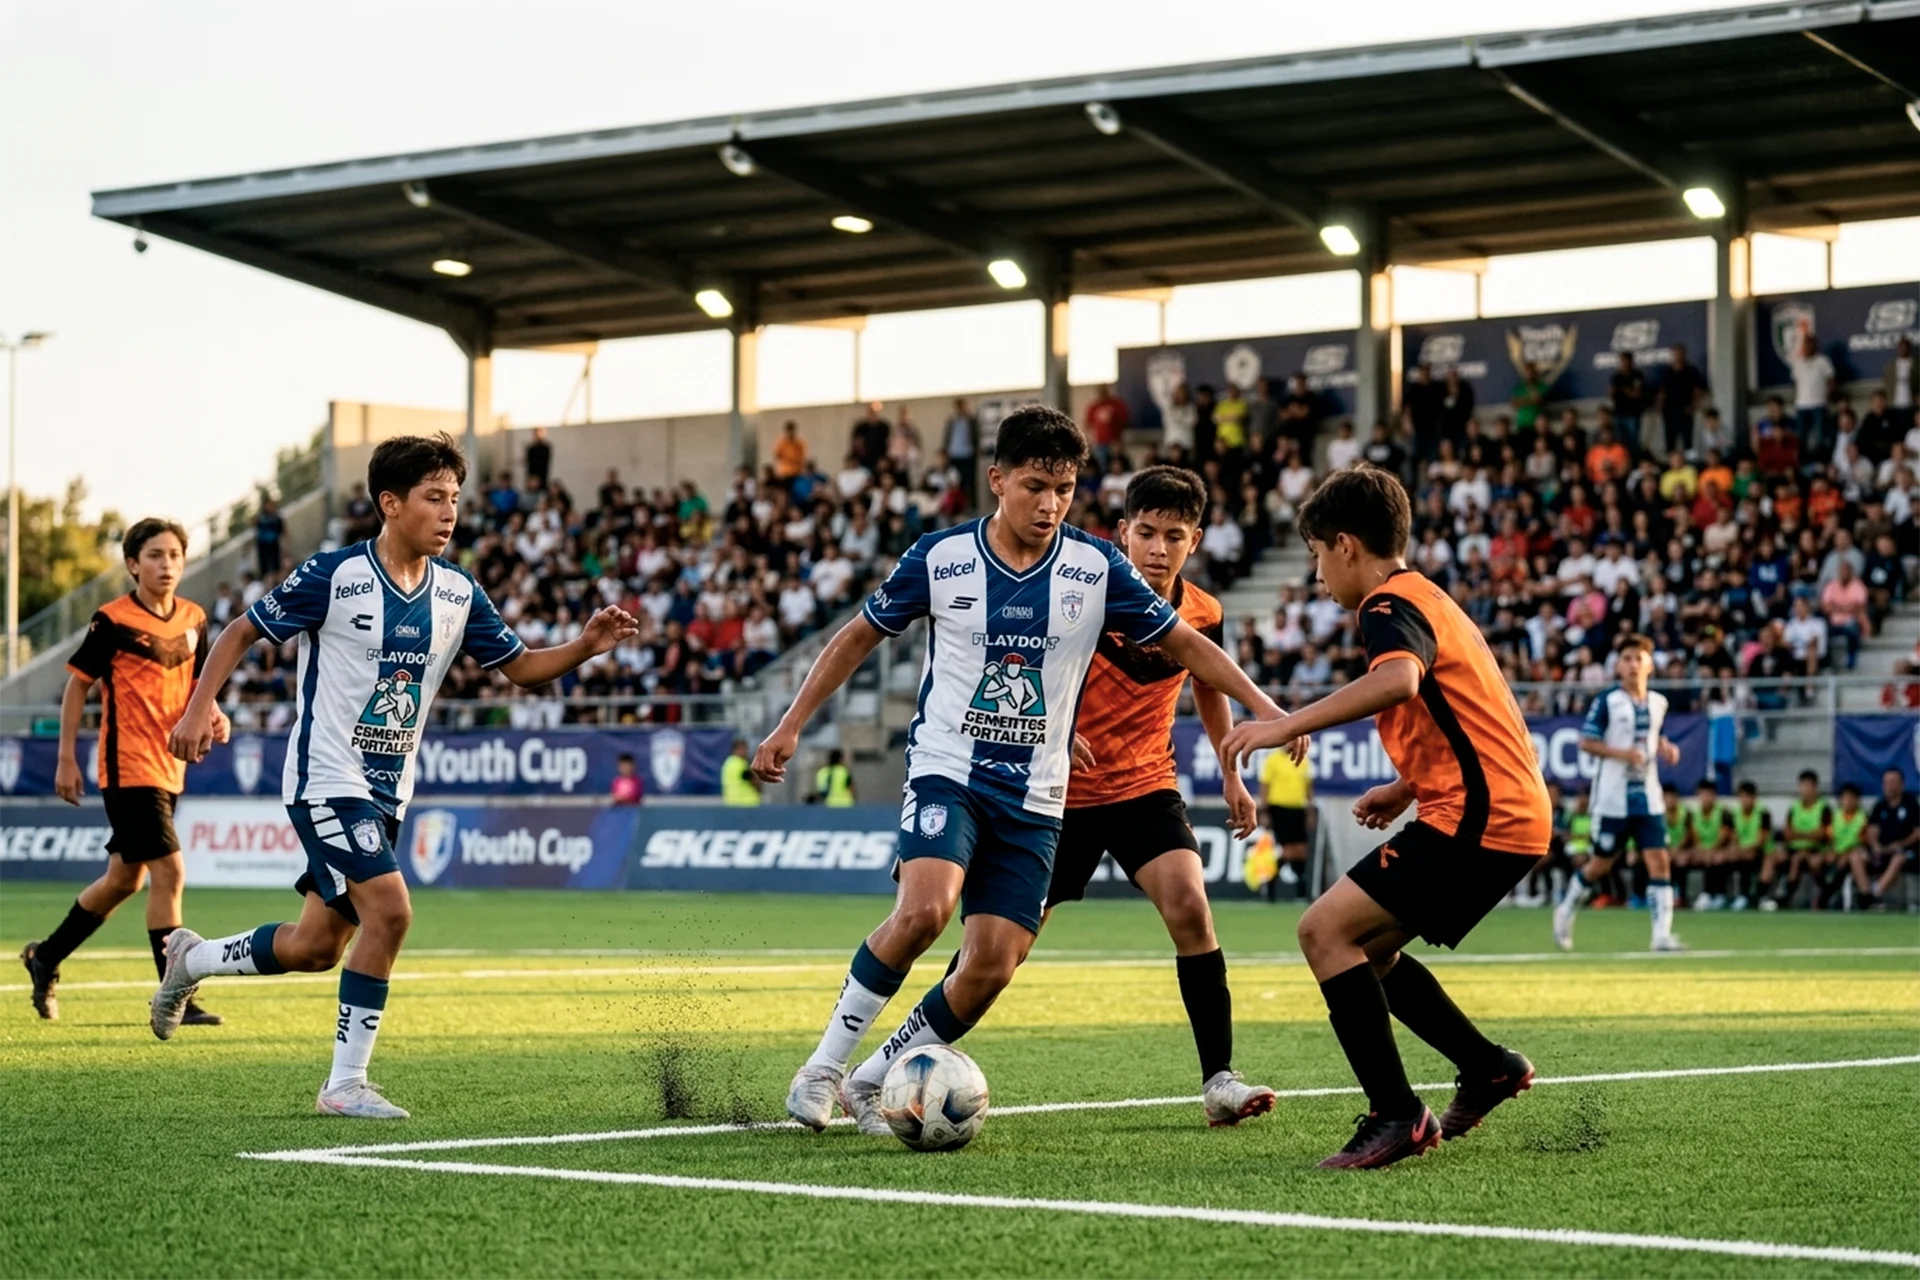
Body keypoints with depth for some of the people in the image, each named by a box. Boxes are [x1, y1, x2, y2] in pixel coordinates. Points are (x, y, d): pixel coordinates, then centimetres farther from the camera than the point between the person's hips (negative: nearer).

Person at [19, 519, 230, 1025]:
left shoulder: (193, 620, 7)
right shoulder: (112, 620, -10)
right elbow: (77, 684, -3)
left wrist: (213, 715, -4)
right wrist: (67, 759, -4)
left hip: (169, 768, 7)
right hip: (128, 768, -7)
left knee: (124, 879, 16)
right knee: (169, 871, -15)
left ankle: (46, 956, 36)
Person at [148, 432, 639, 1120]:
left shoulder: (457, 592, 2)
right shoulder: (334, 575, -13)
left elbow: (520, 667, 8)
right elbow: (242, 632, -5)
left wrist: (585, 647, -10)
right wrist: (199, 708, -16)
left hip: (387, 791, 7)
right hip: (326, 780, -7)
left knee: (315, 947, 11)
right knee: (389, 908, -21)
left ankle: (191, 957, 39)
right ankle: (346, 1084, -10)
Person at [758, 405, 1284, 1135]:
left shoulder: (1095, 569, -2)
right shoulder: (939, 557, -4)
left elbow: (1183, 643, 5)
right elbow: (860, 637, 9)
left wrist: (1265, 709, -5)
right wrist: (791, 726, 6)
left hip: (1034, 798, 3)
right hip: (948, 772, -2)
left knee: (991, 966, -8)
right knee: (925, 909, -29)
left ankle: (874, 1080, 13)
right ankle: (825, 1063, -11)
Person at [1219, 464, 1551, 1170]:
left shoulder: (1389, 606, -9)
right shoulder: (1429, 599, 23)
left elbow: (1399, 680, -33)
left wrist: (1285, 725, -34)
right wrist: (1407, 787, 26)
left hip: (1480, 819, -10)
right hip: (1512, 813, 10)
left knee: (1325, 930, -13)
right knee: (1365, 947, 18)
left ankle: (1396, 1114, -16)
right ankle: (1487, 1066, 23)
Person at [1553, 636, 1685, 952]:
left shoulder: (1658, 703, 8)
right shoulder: (1606, 700, -8)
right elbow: (1586, 742, -9)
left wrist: (1666, 749, 3)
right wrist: (1621, 753, -22)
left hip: (1648, 796, 4)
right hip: (1612, 796, -4)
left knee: (1659, 862, -8)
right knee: (1601, 864, 7)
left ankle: (1662, 935, -9)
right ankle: (1566, 910, 32)